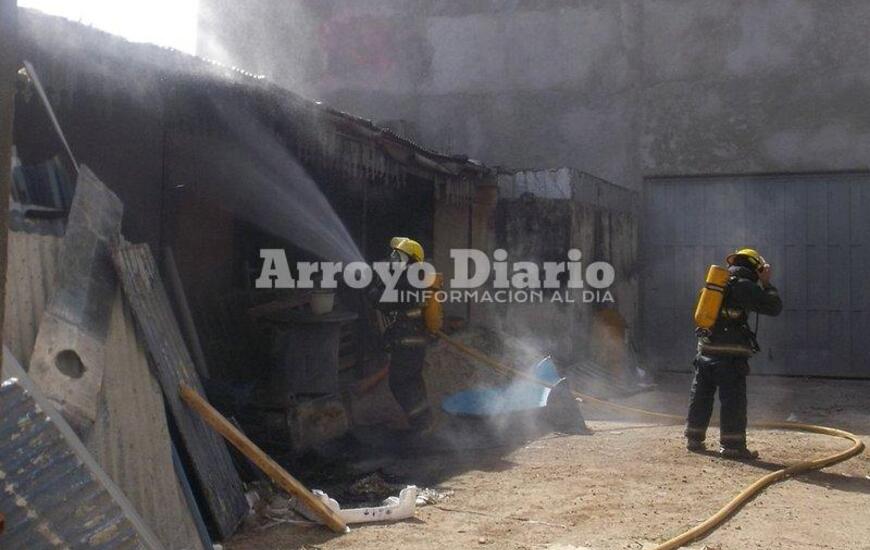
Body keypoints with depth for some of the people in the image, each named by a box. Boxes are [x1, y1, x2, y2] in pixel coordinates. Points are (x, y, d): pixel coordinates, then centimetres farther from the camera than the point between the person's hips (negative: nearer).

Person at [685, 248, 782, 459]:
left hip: (705, 349, 7)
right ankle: (732, 446, 1)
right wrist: (767, 283, 8)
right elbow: (774, 307, -7)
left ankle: (694, 439, 20)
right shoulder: (743, 286, -8)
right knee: (733, 400, -1)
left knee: (701, 397, 13)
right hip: (730, 354, -7)